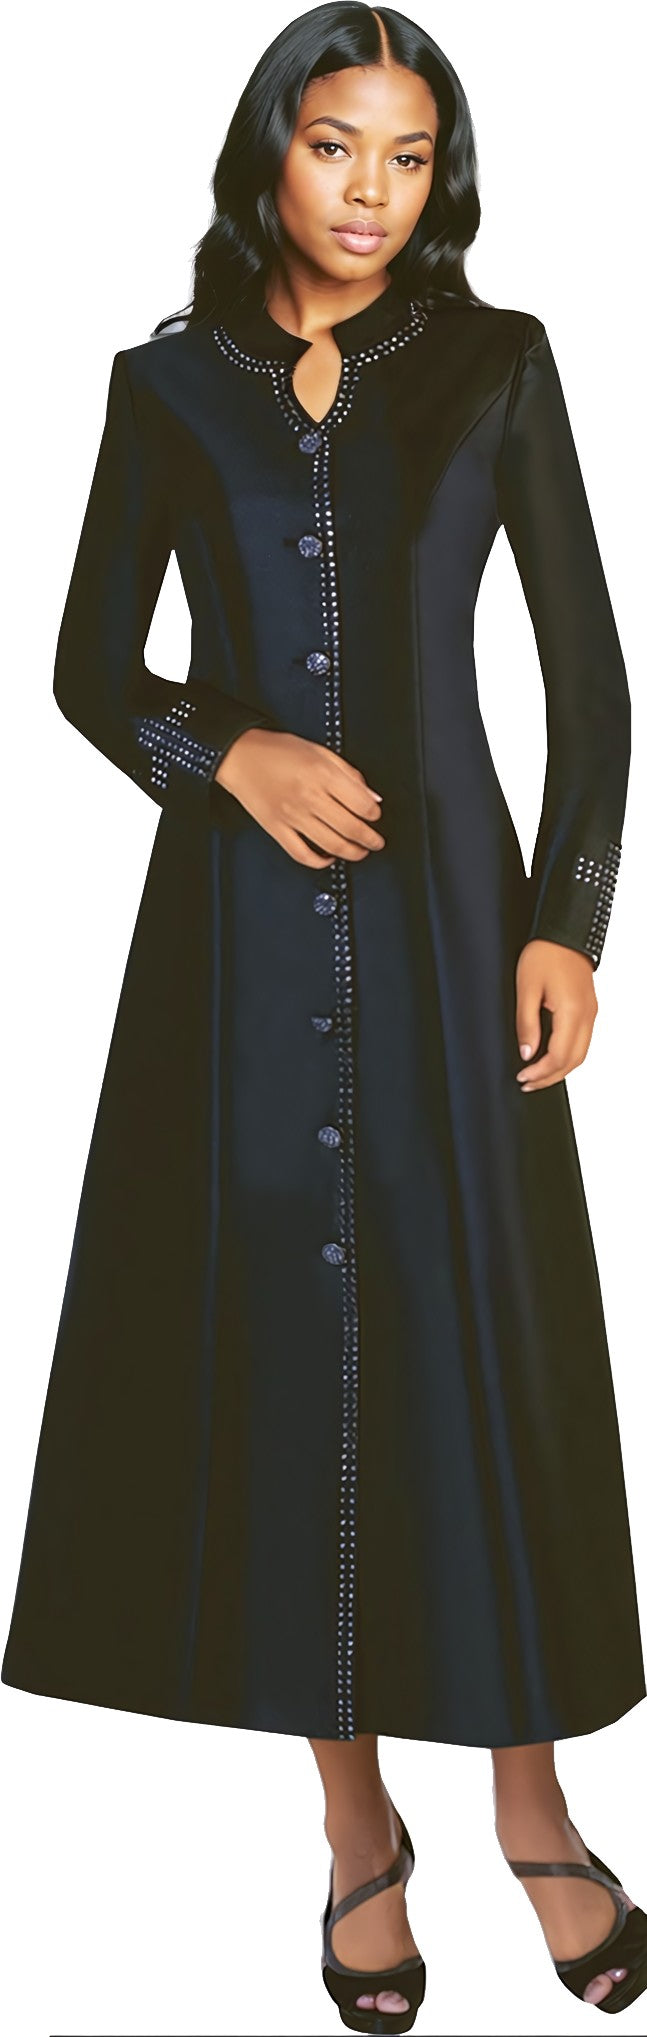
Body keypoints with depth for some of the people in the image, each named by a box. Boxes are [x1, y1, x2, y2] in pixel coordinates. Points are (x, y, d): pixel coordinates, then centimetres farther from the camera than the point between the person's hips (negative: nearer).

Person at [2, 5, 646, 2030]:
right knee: (284, 1360, 4)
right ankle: (359, 1827, 20)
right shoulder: (168, 384, 6)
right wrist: (227, 750, -12)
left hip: (444, 917, 0)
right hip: (241, 938, 1)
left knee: (480, 1350, 2)